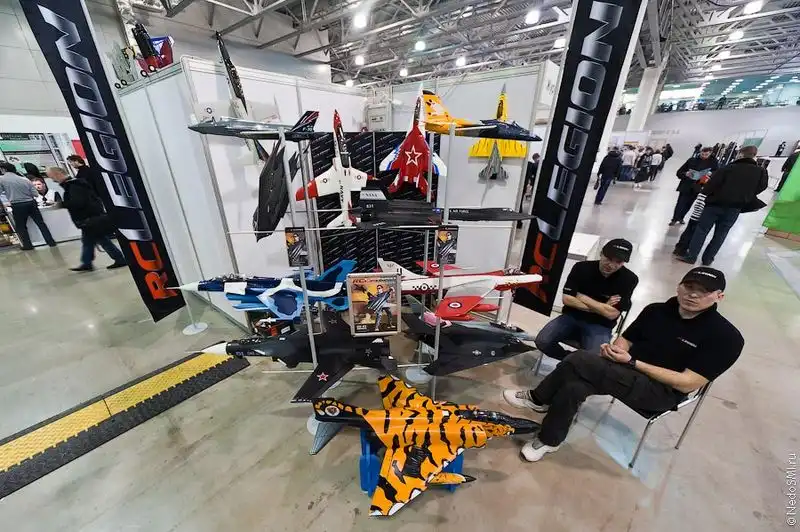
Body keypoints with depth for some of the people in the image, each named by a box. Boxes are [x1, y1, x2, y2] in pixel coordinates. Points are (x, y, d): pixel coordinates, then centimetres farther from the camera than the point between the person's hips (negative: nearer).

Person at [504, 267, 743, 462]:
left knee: (580, 360, -30)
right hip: (627, 372, 5)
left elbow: (687, 383, -15)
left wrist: (632, 362, -21)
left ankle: (538, 399, -10)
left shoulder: (726, 336, -9)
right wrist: (614, 348, -13)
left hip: (662, 392, -5)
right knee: (574, 386, -27)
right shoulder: (656, 310, 7)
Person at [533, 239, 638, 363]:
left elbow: (611, 314, -15)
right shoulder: (581, 267, -6)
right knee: (542, 342, -17)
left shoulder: (629, 279, -10)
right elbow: (567, 299, -10)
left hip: (599, 326, -2)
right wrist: (601, 308, -12)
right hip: (572, 317, 2)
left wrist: (582, 298, -10)